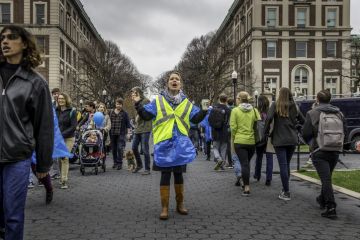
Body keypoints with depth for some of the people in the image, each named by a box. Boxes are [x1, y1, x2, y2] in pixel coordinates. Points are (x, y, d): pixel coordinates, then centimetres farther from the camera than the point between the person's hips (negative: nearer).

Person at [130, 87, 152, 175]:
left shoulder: (146, 101, -8)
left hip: (145, 129, -8)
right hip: (137, 129, 8)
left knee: (145, 149, -4)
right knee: (134, 147, 10)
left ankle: (147, 169, 6)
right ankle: (139, 165, 29)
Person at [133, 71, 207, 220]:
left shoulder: (187, 103, 9)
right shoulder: (158, 101, 2)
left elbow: (196, 119, 6)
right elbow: (146, 116, -1)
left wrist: (204, 111, -9)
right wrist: (138, 104, -13)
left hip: (181, 144, 2)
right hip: (164, 144, -2)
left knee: (178, 174, 12)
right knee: (165, 175, 1)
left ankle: (180, 204, 28)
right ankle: (164, 208, 10)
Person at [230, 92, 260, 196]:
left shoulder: (235, 110, -6)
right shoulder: (254, 110, 2)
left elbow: (233, 127, -8)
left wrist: (234, 137, 6)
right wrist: (254, 134, 12)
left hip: (240, 141, -3)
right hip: (252, 141, 3)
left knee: (244, 164, -1)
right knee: (247, 163, 20)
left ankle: (246, 188, -4)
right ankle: (246, 183, 28)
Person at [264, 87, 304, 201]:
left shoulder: (275, 105, -6)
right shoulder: (294, 106, 7)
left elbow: (269, 118, -17)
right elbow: (302, 120, 13)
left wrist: (266, 132, -5)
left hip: (279, 140, -4)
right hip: (292, 139, 4)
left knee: (283, 165, -1)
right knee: (287, 164, 17)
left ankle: (286, 193, 0)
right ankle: (285, 188, 25)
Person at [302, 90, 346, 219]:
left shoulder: (312, 113, -8)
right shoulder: (339, 113, 5)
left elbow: (305, 133, -10)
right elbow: (344, 131, 7)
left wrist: (312, 143, 10)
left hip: (319, 151, -5)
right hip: (335, 151, 5)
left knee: (326, 179, -7)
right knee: (327, 177, 22)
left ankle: (331, 207, -13)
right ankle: (322, 200, 38)